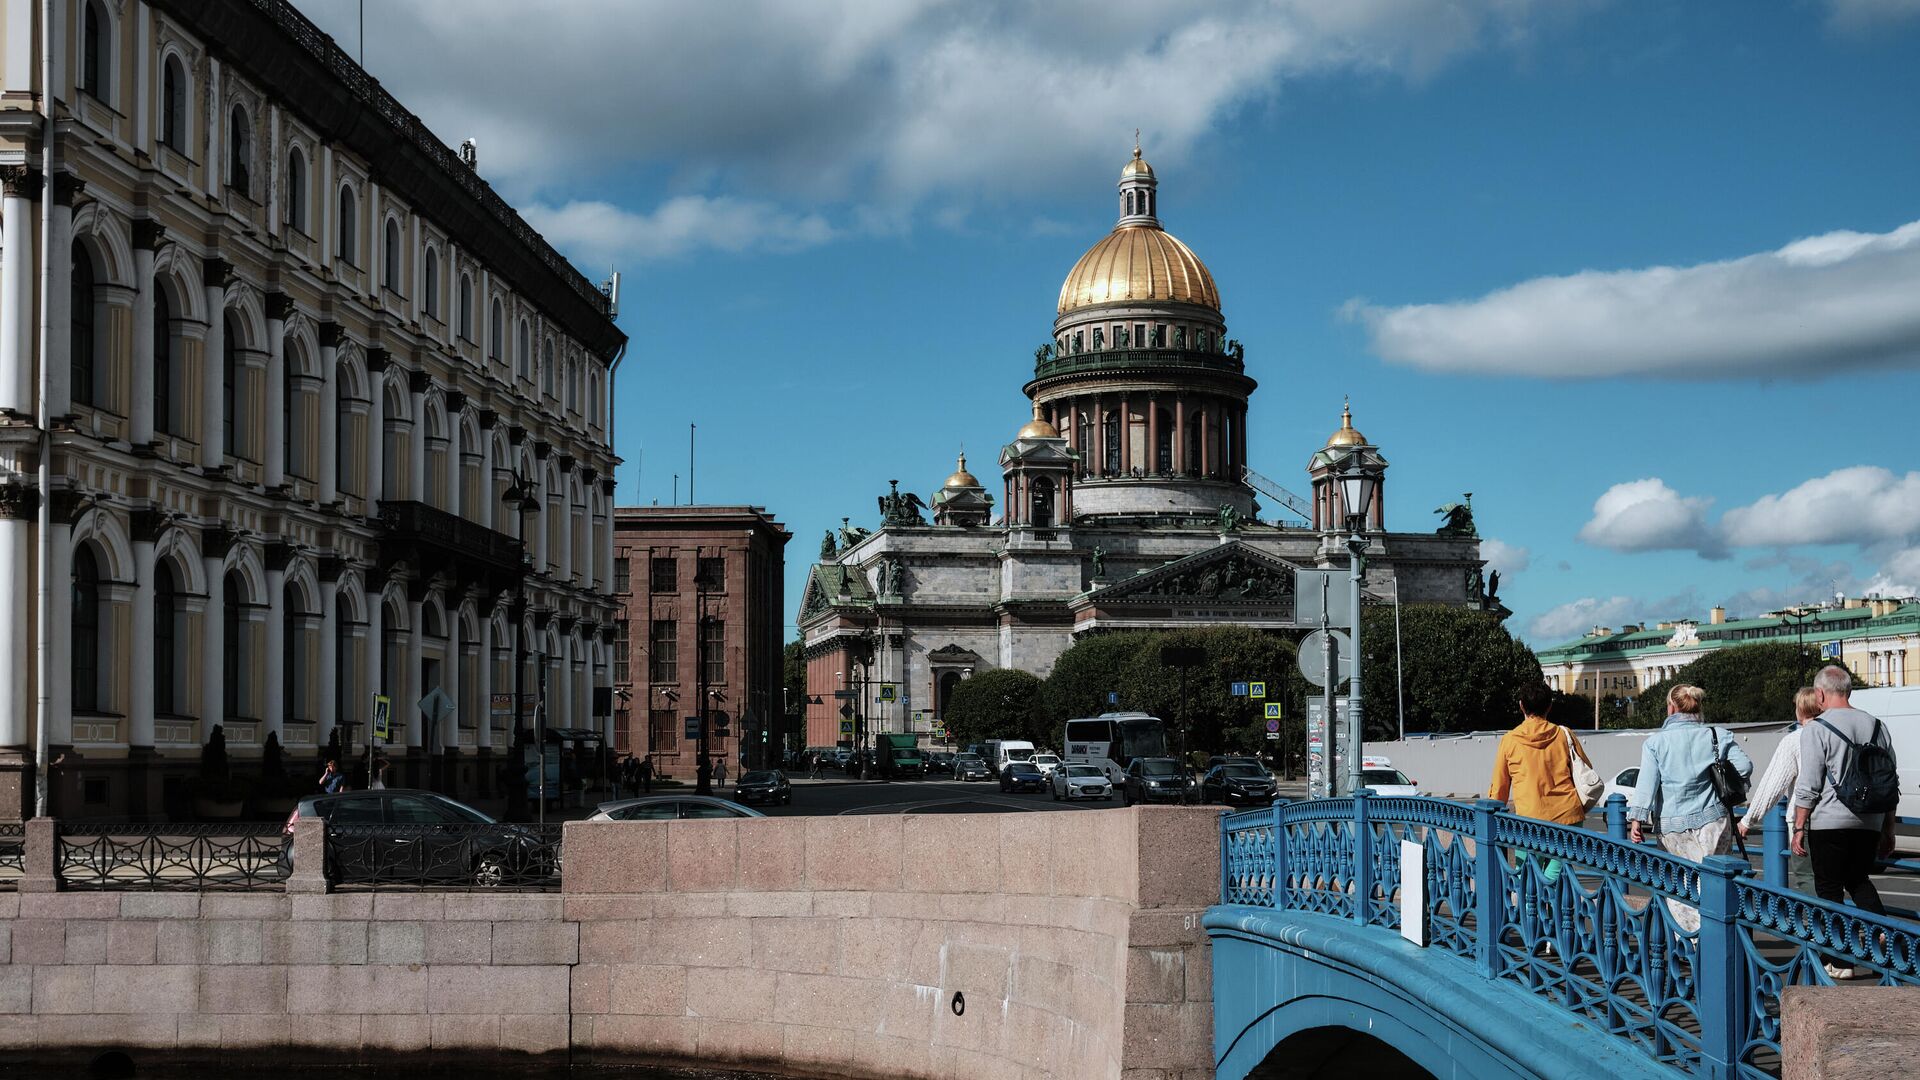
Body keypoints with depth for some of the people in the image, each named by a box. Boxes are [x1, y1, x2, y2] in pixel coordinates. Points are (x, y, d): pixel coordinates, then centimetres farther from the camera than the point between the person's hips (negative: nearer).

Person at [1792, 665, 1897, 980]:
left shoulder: (1816, 729, -8)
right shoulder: (1877, 726, 9)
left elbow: (1808, 786, -11)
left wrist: (1799, 828, -3)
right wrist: (1888, 831, 20)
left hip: (1829, 822, -5)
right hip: (1869, 822, 5)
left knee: (1829, 889, 5)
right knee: (1859, 880, 22)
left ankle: (1840, 962, 6)